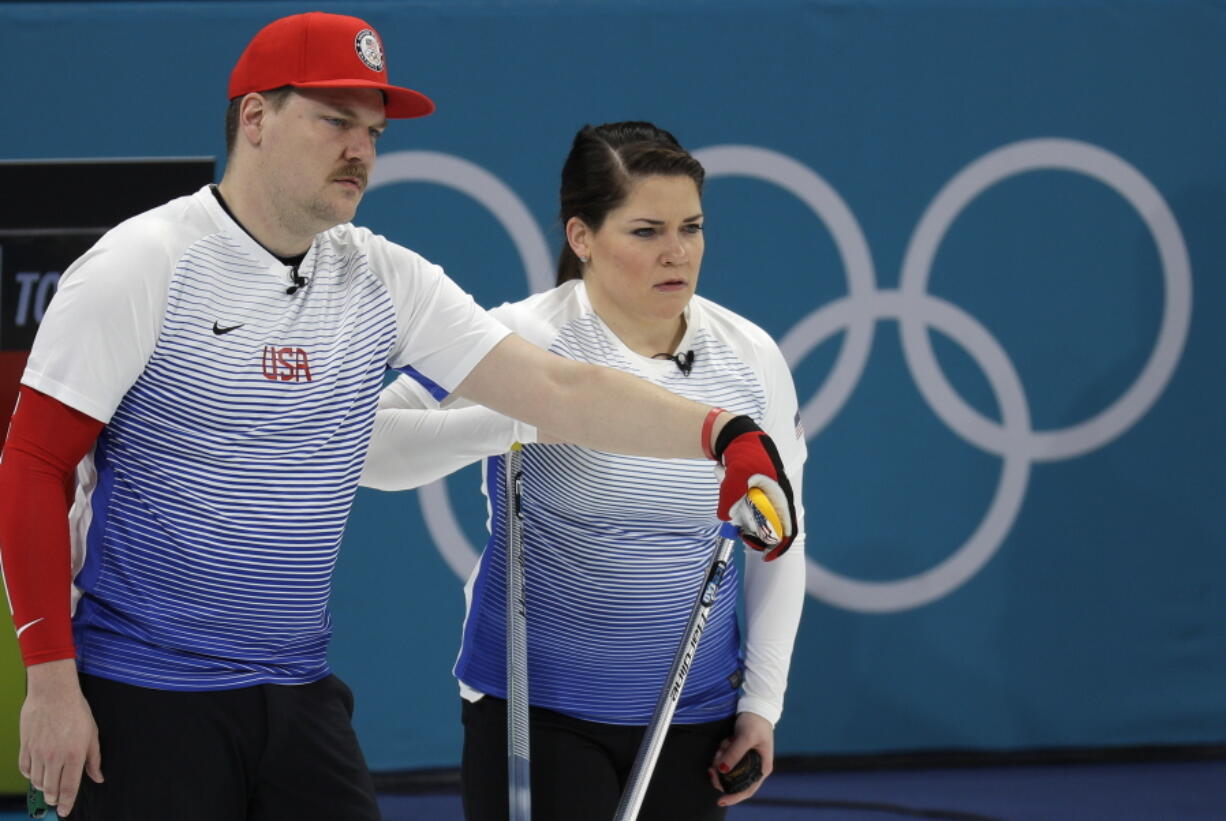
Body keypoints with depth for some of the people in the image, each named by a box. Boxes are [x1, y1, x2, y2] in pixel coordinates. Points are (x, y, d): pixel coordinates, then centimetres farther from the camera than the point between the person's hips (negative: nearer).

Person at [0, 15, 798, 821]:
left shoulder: (383, 280, 5)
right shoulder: (141, 267, -10)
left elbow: (556, 389, -1)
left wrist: (724, 434, -17)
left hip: (300, 693, 6)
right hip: (144, 697, -5)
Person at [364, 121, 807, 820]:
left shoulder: (752, 357, 2)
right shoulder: (517, 339, -11)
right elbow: (368, 444, -19)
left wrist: (762, 703, 6)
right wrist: (518, 421, -31)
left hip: (694, 721, 4)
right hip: (532, 710, -4)